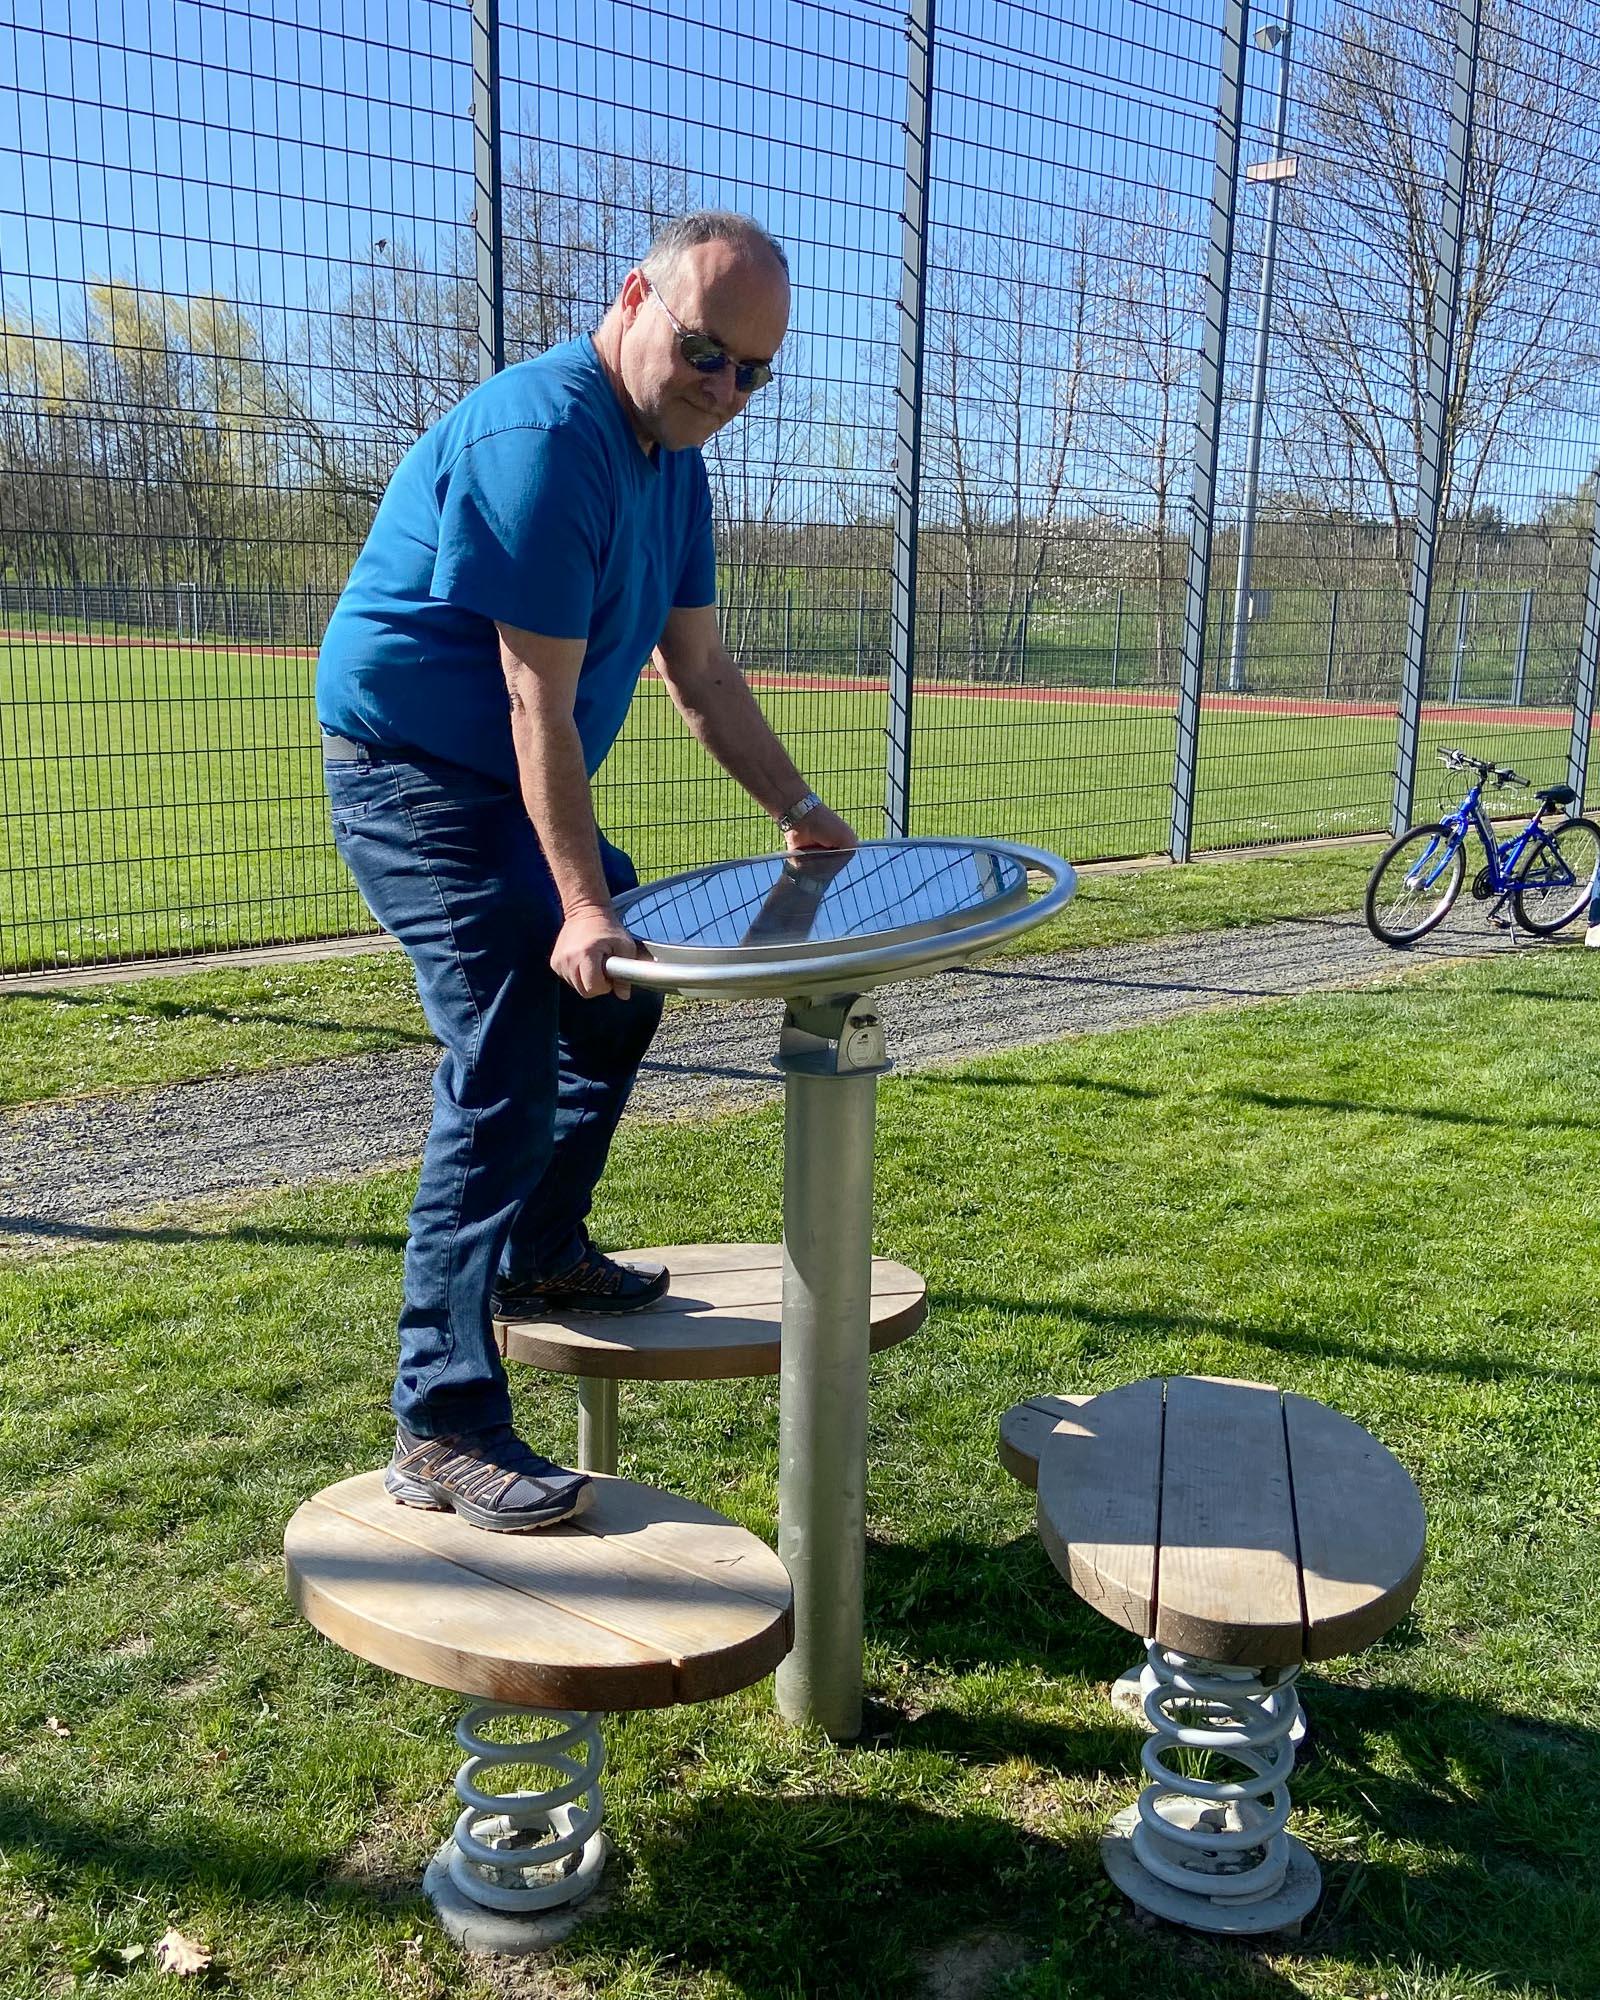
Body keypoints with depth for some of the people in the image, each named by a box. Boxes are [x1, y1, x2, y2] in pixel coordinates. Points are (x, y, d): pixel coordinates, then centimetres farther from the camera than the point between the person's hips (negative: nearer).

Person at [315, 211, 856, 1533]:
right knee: (507, 1068, -17)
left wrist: (800, 809, 8)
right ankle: (443, 1430, -13)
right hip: (412, 772, -10)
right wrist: (582, 902, -28)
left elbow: (701, 670, 12)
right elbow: (540, 706, -27)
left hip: (504, 785, 10)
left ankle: (539, 1258, 33)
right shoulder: (541, 440, -23)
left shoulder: (675, 460, 8)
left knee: (618, 995, 19)